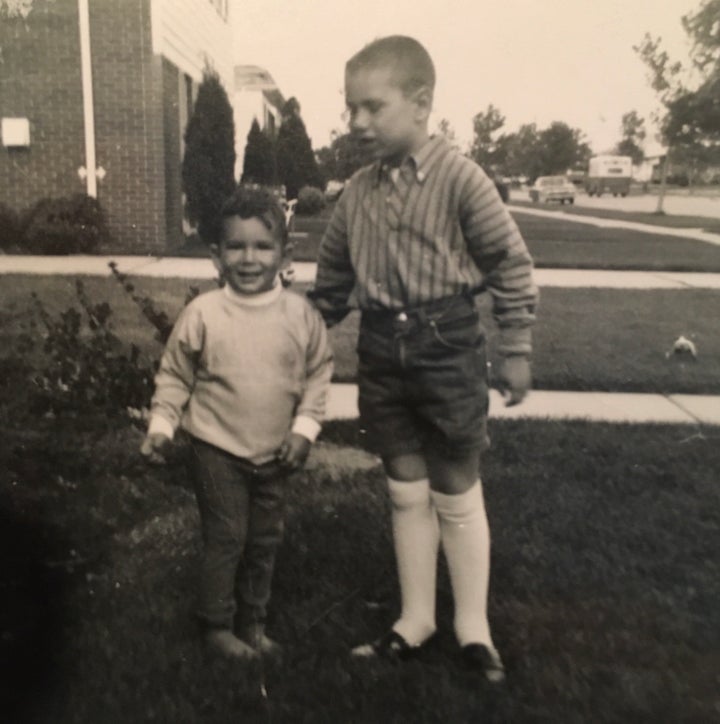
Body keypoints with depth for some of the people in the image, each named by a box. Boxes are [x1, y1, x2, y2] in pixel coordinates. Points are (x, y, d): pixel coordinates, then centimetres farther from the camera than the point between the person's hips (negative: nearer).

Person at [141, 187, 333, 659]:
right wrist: (162, 424, -6)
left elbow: (319, 372, 1)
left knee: (265, 541, 16)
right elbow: (174, 374, -2)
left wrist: (305, 426, -6)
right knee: (226, 540, 4)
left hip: (275, 453, 3)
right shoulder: (203, 313, -13)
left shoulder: (301, 314, -8)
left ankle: (254, 623, 34)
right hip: (219, 448, -3)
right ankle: (217, 624, 26)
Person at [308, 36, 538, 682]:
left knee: (457, 496, 8)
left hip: (446, 345, -5)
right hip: (382, 350, 5)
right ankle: (415, 619, 32)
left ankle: (473, 626, 28)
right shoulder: (358, 191, 4)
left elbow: (511, 264, -7)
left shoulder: (458, 177, -13)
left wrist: (517, 350, -4)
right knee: (406, 493, 14)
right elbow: (333, 274, 16)